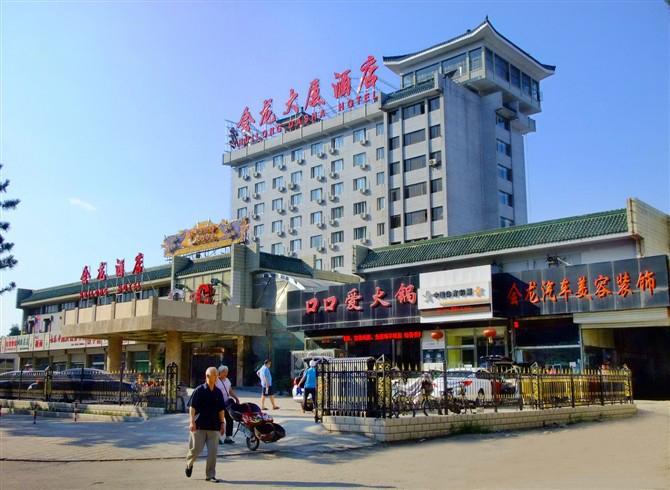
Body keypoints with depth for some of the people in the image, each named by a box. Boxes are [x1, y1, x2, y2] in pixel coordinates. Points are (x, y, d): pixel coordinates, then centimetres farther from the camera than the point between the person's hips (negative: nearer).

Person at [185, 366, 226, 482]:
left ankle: (210, 475, 10)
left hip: (214, 426, 4)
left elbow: (221, 409, 13)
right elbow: (192, 407, -8)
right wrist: (192, 421, -16)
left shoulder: (218, 392, 7)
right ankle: (189, 464, 34)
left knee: (213, 451, -1)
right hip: (199, 425, -3)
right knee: (196, 449, 2)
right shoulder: (199, 390, -6)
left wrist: (222, 423, 8)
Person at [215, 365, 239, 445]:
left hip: (227, 403, 7)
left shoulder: (227, 380, 13)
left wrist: (236, 398, 9)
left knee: (229, 419, 6)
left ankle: (228, 437, 12)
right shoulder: (216, 381, -11)